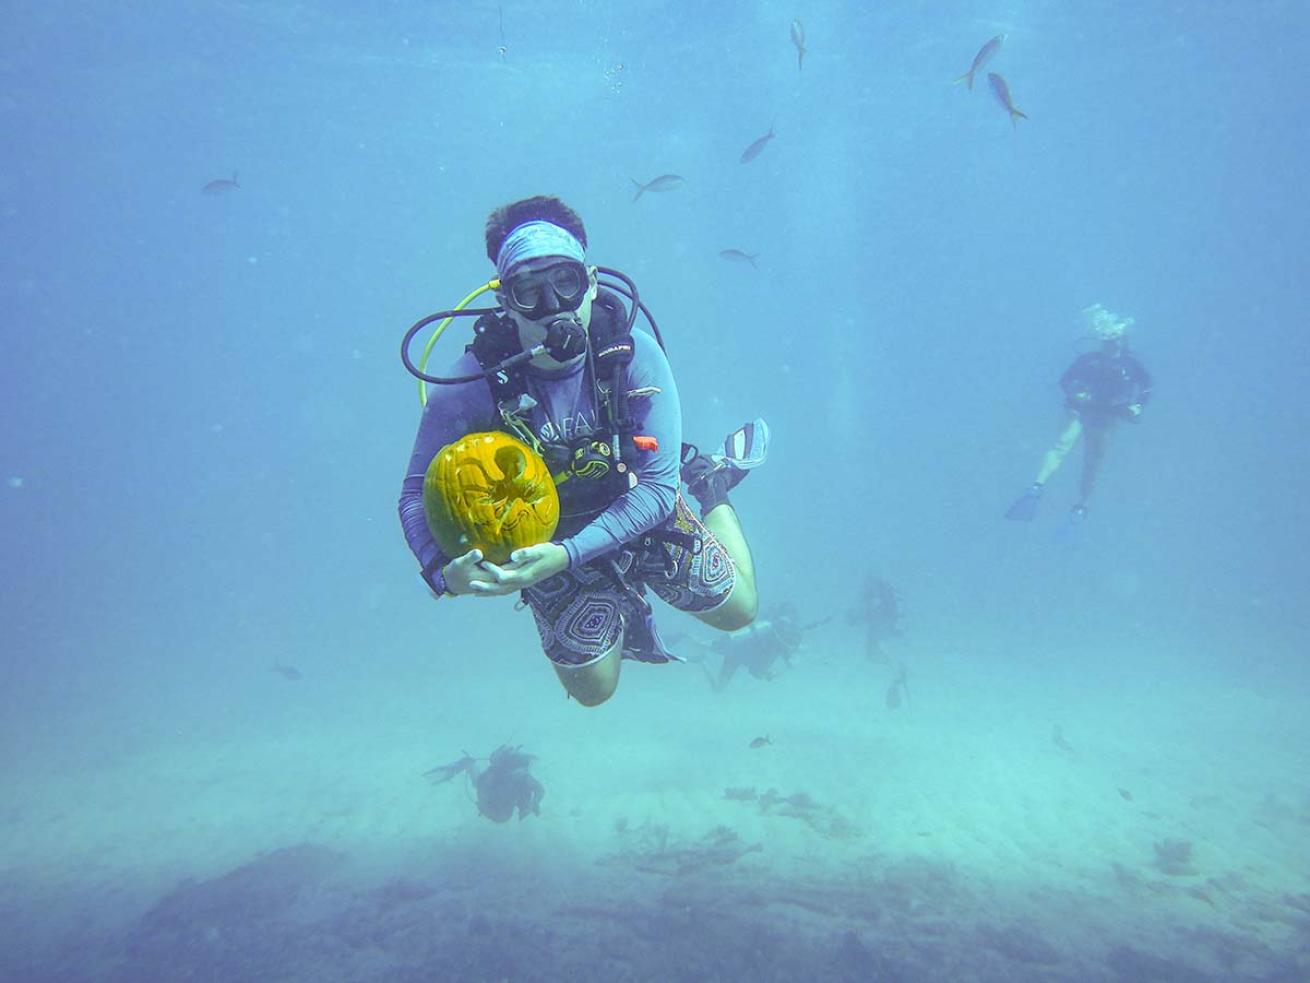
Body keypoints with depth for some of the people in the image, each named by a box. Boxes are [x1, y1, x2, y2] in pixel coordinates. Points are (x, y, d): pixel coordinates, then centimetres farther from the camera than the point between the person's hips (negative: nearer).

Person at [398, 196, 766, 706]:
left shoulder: (633, 353, -28)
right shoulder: (476, 383, -30)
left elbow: (656, 488, -28)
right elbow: (418, 493, -21)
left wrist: (568, 554, -40)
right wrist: (444, 573, -40)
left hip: (646, 516, 0)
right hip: (549, 543, 0)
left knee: (738, 610, 17)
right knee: (594, 689, 14)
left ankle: (711, 485, 36)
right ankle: (626, 608, 44)